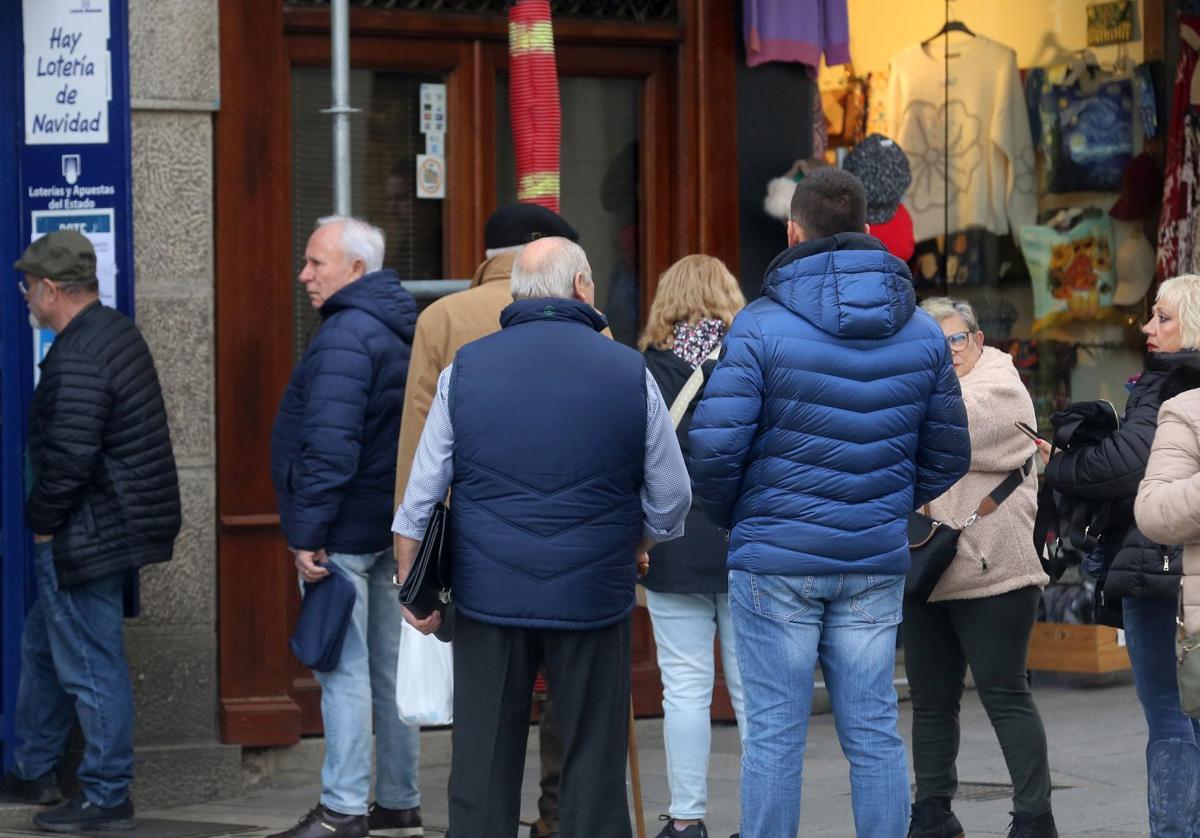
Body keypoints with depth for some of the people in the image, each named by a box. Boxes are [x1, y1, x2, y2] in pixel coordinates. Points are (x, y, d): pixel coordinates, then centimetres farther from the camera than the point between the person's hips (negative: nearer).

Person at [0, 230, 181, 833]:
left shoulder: (77, 359, -22)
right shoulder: (118, 332, 11)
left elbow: (68, 458, -26)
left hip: (87, 534, -11)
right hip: (118, 526, 11)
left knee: (90, 667, -2)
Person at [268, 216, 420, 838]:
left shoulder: (345, 337, -17)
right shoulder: (400, 329, 14)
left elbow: (330, 447, -24)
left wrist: (307, 533, -22)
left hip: (346, 531, -10)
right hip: (393, 527, 10)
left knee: (344, 670, -7)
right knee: (389, 666, 14)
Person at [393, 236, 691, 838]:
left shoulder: (465, 369, 1)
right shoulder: (629, 372, -2)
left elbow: (421, 495, 2)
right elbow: (671, 497, 4)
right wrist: (634, 547, 23)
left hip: (488, 598, 1)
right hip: (593, 601, -1)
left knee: (483, 767, 7)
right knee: (594, 766, 6)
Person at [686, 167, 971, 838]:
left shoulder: (762, 326, -9)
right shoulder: (922, 332, 6)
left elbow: (714, 447, -13)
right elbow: (949, 455, 10)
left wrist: (732, 517, 5)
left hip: (776, 557, -3)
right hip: (877, 562, 4)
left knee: (775, 733, 1)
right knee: (874, 733, 7)